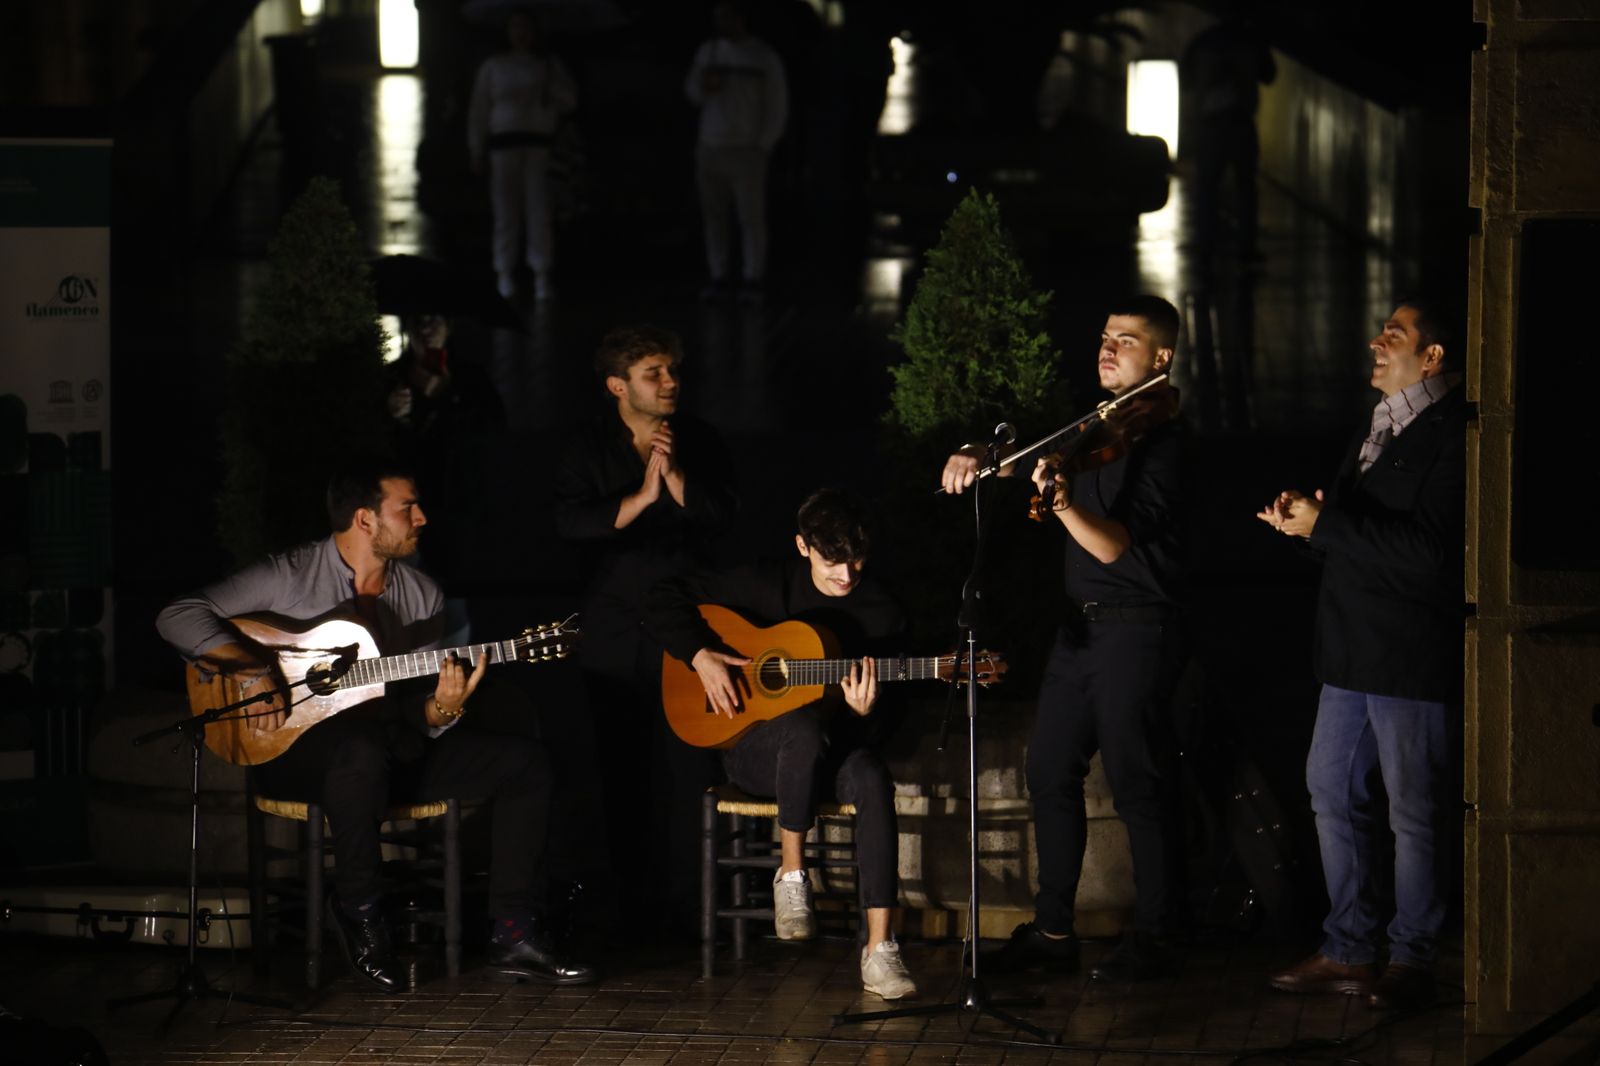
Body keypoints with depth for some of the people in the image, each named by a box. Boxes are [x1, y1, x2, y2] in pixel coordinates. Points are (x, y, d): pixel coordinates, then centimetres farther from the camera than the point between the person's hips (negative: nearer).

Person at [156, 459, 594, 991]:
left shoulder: (422, 596, 9)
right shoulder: (290, 576, -7)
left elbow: (415, 710, 9)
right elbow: (179, 617, -15)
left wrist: (442, 708, -16)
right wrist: (254, 673, -26)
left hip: (396, 748, 6)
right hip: (301, 749, -6)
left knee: (524, 762, -10)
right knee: (363, 748, -42)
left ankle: (513, 936, -10)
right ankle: (358, 911, -20)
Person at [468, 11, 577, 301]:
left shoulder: (549, 65, 14)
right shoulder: (494, 66, 14)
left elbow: (568, 101, 4)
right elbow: (478, 110, 11)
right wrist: (477, 150, 3)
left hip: (541, 145, 0)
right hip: (504, 142, 0)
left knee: (540, 210, -9)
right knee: (506, 209, -4)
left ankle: (542, 277, -9)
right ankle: (506, 275, 2)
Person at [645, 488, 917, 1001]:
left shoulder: (882, 613, 1)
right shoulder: (766, 585, -3)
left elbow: (882, 723, 1)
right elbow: (668, 596, 1)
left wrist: (863, 710, -23)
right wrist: (701, 657, -13)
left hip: (833, 748, 2)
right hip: (753, 745, -2)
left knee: (872, 778, -36)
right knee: (804, 727, -39)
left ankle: (879, 948, -40)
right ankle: (791, 874, -19)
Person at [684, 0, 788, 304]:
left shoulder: (764, 57, 1)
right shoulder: (709, 51, 13)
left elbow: (777, 107, 2)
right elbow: (692, 91, 18)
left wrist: (763, 146, -5)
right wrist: (704, 86, -6)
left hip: (746, 150, -4)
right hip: (710, 149, 4)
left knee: (751, 216, -9)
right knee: (714, 216, 2)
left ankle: (752, 281, -7)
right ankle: (720, 277, 7)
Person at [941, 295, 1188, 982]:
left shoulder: (1163, 441, -13)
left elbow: (1112, 544, -22)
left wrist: (1062, 504, -40)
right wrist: (976, 456, -2)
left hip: (1136, 628, -8)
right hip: (1082, 623, 8)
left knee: (1135, 783, -3)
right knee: (1050, 772, 10)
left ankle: (1152, 938, 6)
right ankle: (1052, 930, 17)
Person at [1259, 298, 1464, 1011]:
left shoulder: (1450, 437, -13)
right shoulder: (1383, 429, 18)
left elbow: (1427, 552, -23)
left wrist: (1325, 524, -19)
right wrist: (1306, 517, 4)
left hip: (1411, 658, -10)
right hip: (1353, 653, 10)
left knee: (1412, 812, -1)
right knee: (1332, 793, 12)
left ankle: (1411, 961, 9)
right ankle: (1348, 952, 20)